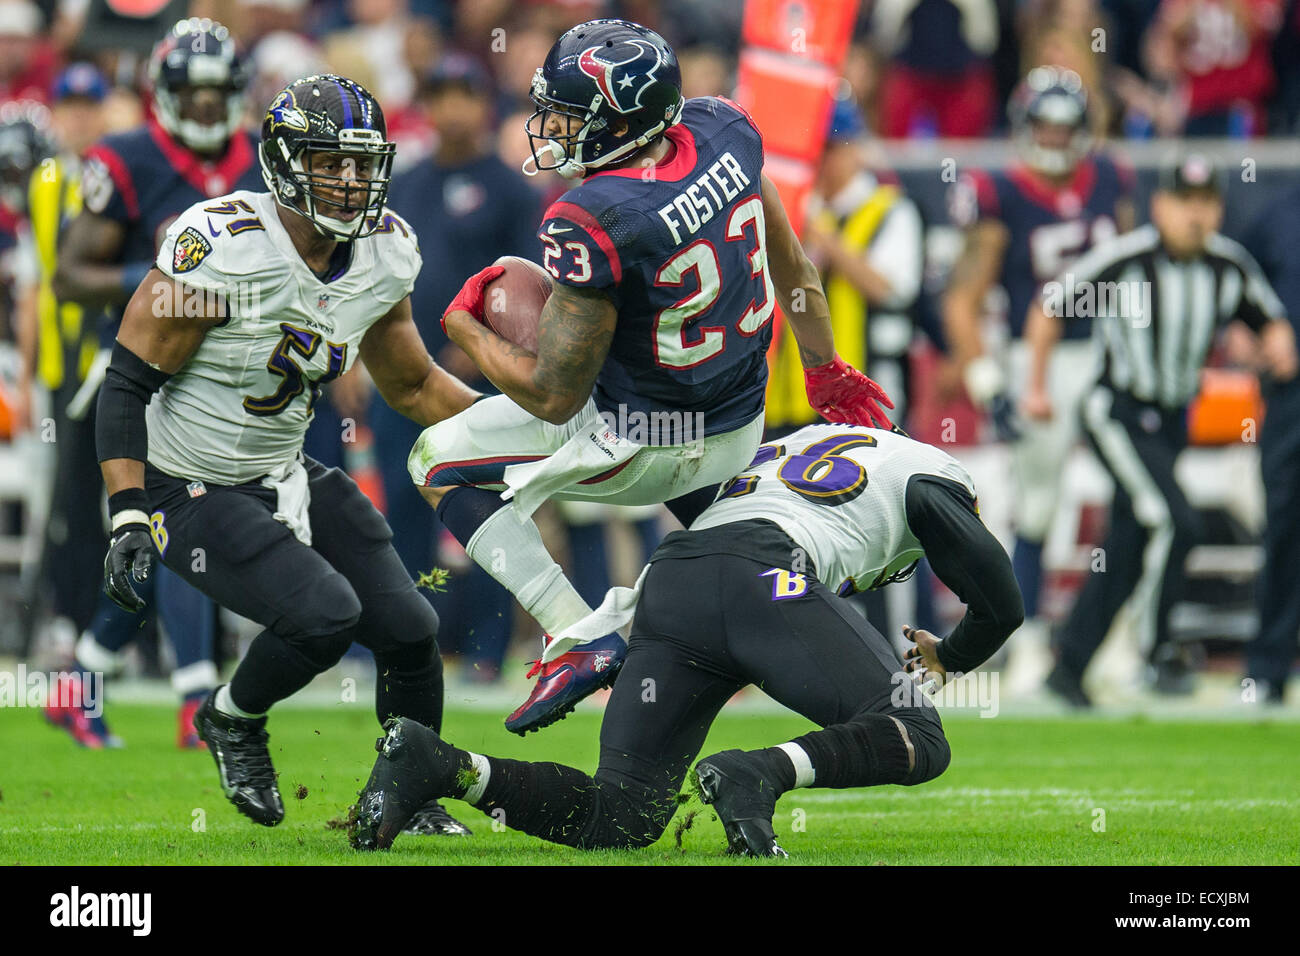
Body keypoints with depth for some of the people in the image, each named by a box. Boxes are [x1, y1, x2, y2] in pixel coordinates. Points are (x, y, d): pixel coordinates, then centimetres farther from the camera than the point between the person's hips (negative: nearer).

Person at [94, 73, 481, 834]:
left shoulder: (383, 258, -3)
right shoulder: (222, 249, -24)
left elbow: (414, 386, 14)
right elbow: (128, 385, -19)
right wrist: (128, 518, -25)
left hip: (285, 478, 7)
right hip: (190, 492, -7)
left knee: (410, 630, 0)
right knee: (326, 613, -24)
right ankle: (233, 722, 7)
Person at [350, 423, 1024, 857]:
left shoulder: (799, 443, 43)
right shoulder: (929, 472, 26)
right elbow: (1000, 604, 26)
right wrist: (946, 662, 43)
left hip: (666, 584, 6)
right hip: (764, 575, -6)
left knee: (620, 819, 2)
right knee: (918, 743, -2)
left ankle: (432, 764, -17)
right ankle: (759, 774, -27)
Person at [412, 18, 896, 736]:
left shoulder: (592, 224, -33)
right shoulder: (723, 131, -12)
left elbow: (555, 397, -25)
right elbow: (790, 267, 5)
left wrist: (465, 327, -8)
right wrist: (828, 374, 20)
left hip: (641, 448, -8)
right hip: (741, 426, 8)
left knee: (439, 463, 6)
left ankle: (577, 638, -3)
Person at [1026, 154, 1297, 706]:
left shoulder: (1231, 267, -4)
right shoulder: (1123, 259, -18)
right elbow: (1050, 309, -5)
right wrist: (1036, 388, -1)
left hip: (1173, 421, 6)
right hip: (1116, 413, -6)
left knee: (1126, 550, 9)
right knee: (1173, 521, -23)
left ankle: (1069, 667, 20)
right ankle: (1154, 642, -6)